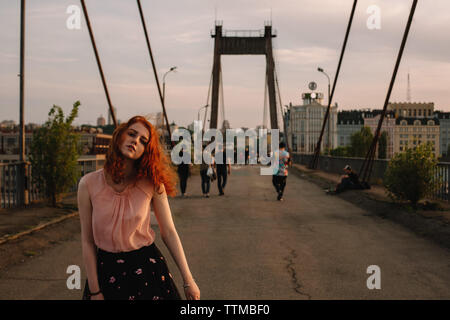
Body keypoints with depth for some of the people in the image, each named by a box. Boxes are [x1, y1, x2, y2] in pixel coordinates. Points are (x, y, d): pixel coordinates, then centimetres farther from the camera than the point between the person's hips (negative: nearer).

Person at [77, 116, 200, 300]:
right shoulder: (89, 184, -9)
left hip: (146, 268, 0)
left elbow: (169, 232, -3)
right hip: (106, 270, 0)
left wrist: (188, 280, -2)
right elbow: (87, 242, -5)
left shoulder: (152, 184, -9)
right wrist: (94, 291, -5)